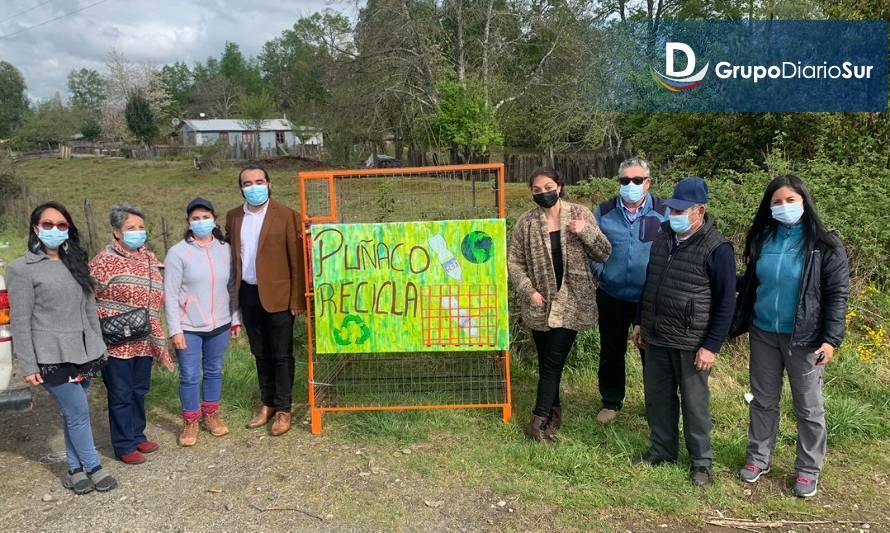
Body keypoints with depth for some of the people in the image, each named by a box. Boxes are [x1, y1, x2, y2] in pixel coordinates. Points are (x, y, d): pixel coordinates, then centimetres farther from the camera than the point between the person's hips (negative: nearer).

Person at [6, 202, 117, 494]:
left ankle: (75, 470, 24)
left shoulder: (75, 264, 10)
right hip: (52, 357, -5)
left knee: (73, 413, 13)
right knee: (79, 413, -2)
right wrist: (28, 366, -10)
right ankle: (93, 467, 15)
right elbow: (20, 322, -8)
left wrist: (98, 347, 13)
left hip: (84, 352, 5)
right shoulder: (21, 269, -7)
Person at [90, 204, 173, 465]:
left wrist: (159, 340, 16)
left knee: (139, 391, 18)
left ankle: (137, 435, 35)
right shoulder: (104, 260, -12)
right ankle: (124, 446, 19)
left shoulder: (149, 258, 9)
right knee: (121, 395, 6)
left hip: (144, 343, 6)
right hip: (116, 344, -6)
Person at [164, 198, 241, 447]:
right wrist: (175, 330, -11)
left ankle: (211, 415, 33)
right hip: (189, 328, -3)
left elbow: (232, 287, 7)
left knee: (214, 371, 16)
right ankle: (190, 422, 24)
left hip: (220, 325, 3)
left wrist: (235, 319, 9)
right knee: (190, 376, 5)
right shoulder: (178, 253, -9)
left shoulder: (225, 249, 0)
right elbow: (170, 295, -8)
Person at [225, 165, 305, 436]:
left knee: (282, 355, 5)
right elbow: (230, 255, 11)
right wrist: (234, 294, 4)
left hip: (277, 295, -5)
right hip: (248, 295, 5)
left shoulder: (285, 215, -7)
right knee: (260, 353, 16)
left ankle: (283, 410, 16)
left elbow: (296, 259, -8)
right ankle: (266, 403, 30)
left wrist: (297, 298, -11)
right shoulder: (233, 217, 7)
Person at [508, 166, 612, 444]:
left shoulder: (580, 214, -1)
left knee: (553, 361, -5)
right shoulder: (526, 222, 0)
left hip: (571, 302, -1)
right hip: (540, 303, 2)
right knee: (546, 361, 10)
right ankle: (553, 411, 27)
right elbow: (514, 262, 6)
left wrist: (586, 232, -15)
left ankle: (540, 420, 2)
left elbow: (604, 254, 2)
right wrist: (528, 290, -7)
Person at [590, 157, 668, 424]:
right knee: (611, 352, 14)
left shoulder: (663, 212, -5)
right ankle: (611, 402, 33)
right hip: (612, 297, 2)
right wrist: (601, 272, -7)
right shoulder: (603, 212, -1)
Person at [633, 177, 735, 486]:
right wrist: (639, 322, 16)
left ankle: (701, 461, 25)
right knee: (657, 397, 15)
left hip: (691, 344, -6)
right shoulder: (663, 238, 5)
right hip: (656, 338, 6)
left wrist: (711, 346, -15)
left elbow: (726, 302, -13)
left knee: (694, 403, 7)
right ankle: (662, 450, 34)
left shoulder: (717, 249, -14)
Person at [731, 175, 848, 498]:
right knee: (763, 400, 14)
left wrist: (831, 339, -14)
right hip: (763, 334, 4)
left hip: (803, 338, -4)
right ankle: (759, 458, 29)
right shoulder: (762, 238, 3)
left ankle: (808, 469, 24)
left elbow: (838, 294, -8)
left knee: (809, 407, 9)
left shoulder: (824, 244, -8)